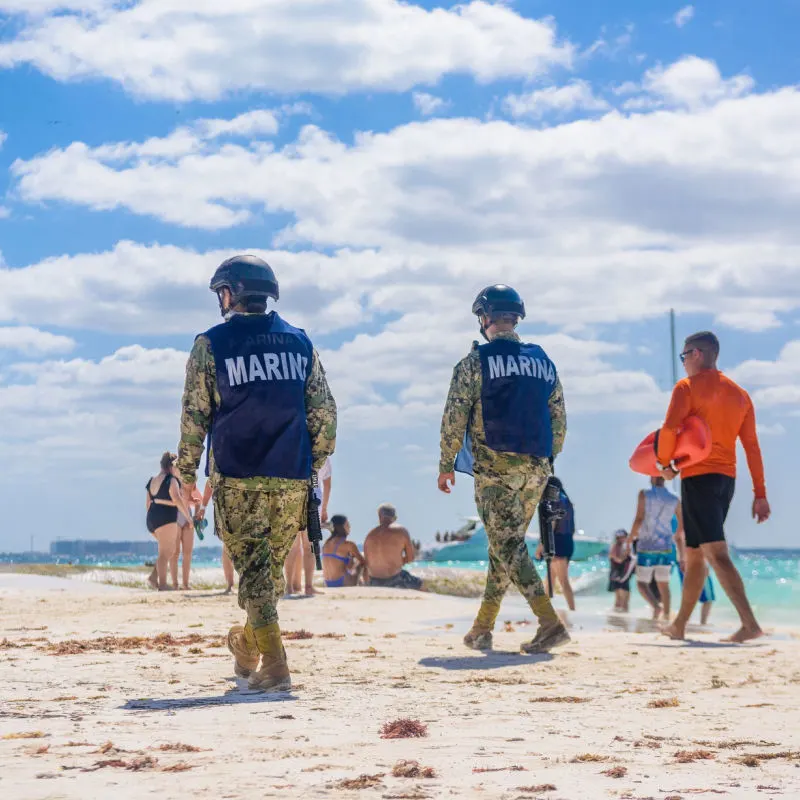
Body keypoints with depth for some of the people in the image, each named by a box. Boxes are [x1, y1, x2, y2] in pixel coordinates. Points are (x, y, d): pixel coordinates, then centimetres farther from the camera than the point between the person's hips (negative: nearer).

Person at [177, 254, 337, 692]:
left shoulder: (211, 344, -2)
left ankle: (274, 666, -6)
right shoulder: (299, 341, 9)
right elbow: (325, 413, 8)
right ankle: (247, 645, 34)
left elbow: (195, 415, -3)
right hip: (292, 479, 3)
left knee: (253, 569, 1)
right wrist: (312, 464, 18)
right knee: (271, 566, 17)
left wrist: (188, 473, 6)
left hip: (238, 478, -3)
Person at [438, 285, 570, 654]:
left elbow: (455, 416, -6)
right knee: (505, 545, 13)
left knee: (508, 546, -6)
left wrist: (446, 464, 3)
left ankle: (550, 622, -20)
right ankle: (482, 629, 18)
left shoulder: (476, 361, -3)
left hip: (495, 466, -6)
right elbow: (559, 420, 15)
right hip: (536, 470, 6)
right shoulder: (543, 362, 14)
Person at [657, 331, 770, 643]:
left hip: (698, 477, -7)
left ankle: (750, 623, -27)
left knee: (716, 553, -14)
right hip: (726, 478, 7)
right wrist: (760, 494, 11)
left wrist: (665, 463, -1)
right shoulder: (739, 394, 15)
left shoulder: (688, 386, -4)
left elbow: (669, 429, -18)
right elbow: (752, 447, 12)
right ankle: (679, 625, 22)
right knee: (694, 556, 16)